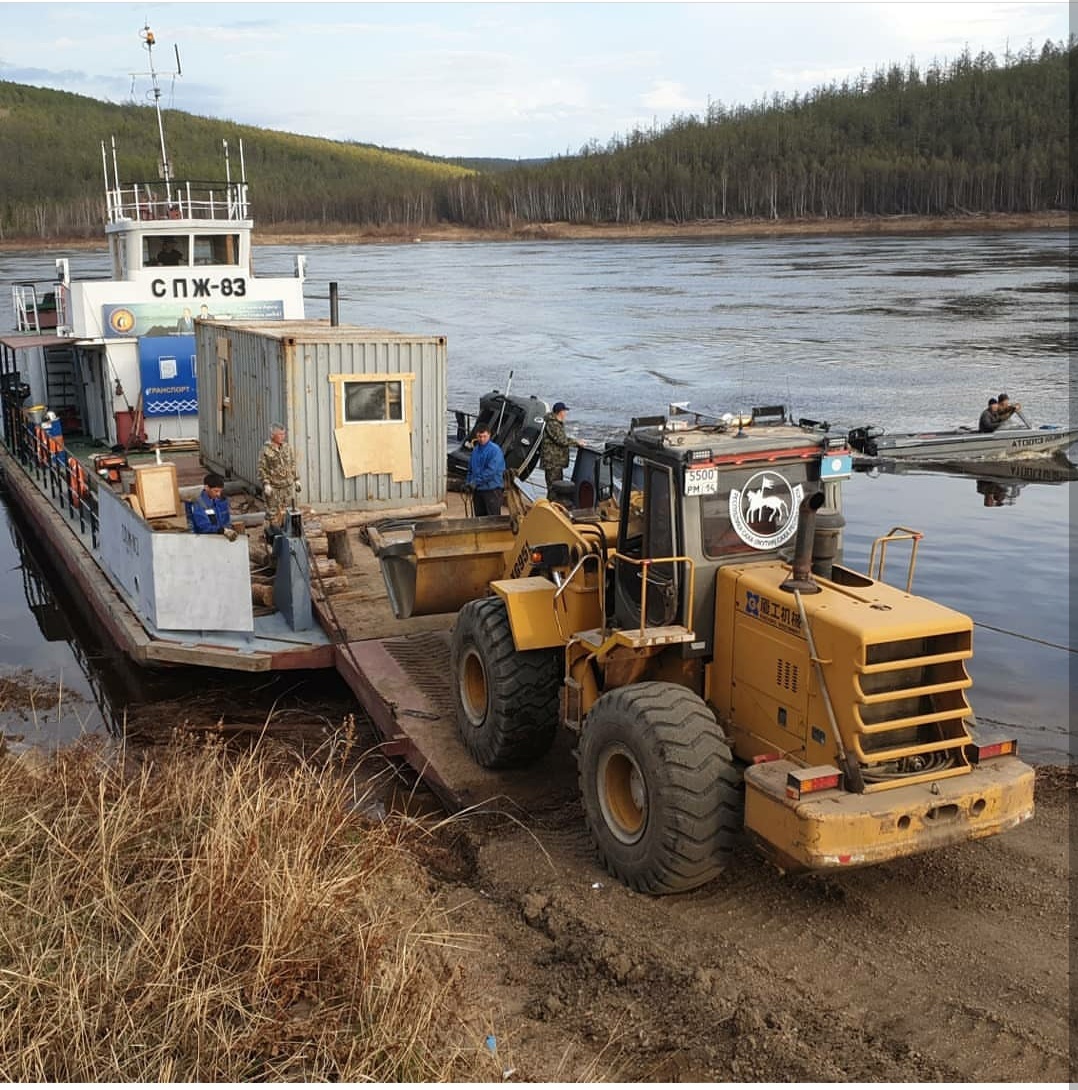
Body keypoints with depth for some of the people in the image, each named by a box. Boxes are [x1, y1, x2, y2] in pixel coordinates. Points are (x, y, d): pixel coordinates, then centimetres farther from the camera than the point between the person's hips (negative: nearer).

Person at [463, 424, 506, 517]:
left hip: (492, 489, -7)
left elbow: (491, 470, -21)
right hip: (478, 489, 7)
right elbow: (471, 469, 19)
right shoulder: (475, 450, 11)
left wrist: (475, 482, -21)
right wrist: (468, 483, 5)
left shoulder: (495, 450, -12)